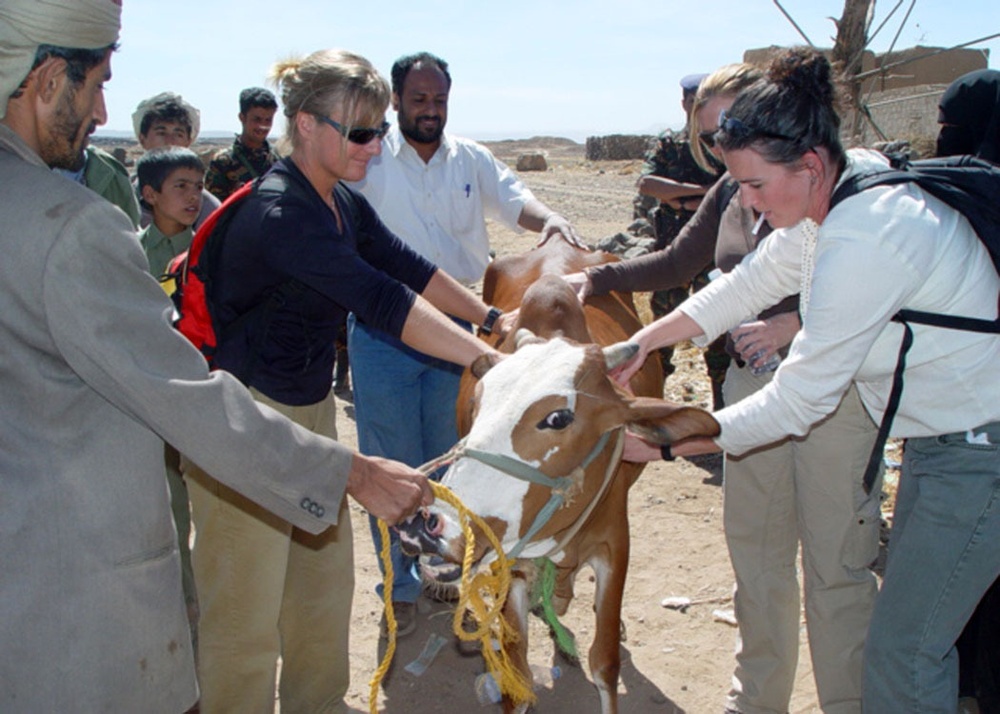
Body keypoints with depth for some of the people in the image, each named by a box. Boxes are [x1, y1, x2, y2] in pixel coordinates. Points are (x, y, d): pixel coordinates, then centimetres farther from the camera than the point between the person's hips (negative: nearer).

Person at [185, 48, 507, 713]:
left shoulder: (344, 205, 5)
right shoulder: (280, 214, -25)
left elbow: (411, 269, 6)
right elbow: (384, 302, -32)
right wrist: (491, 360, -33)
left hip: (311, 407, 9)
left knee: (325, 576, 19)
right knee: (246, 607, 3)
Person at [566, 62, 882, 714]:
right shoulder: (731, 194, 9)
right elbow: (677, 264, 19)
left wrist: (796, 323, -22)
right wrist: (596, 279, 10)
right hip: (751, 385, 7)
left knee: (838, 565, 1)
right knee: (757, 555, 16)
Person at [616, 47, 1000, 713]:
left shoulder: (862, 243, -31)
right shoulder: (853, 180, -2)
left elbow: (798, 401, -25)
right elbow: (750, 281, 9)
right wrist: (641, 342, 8)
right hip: (945, 437, 10)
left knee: (901, 653, 0)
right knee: (920, 630, 20)